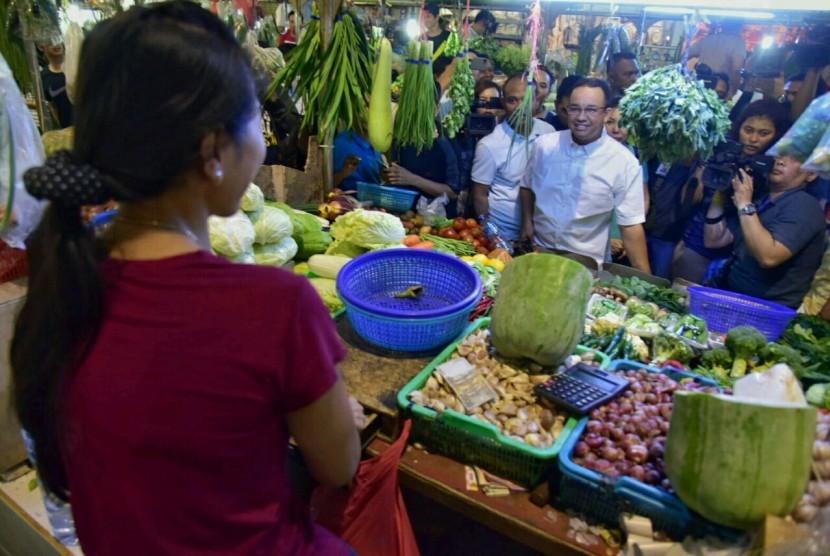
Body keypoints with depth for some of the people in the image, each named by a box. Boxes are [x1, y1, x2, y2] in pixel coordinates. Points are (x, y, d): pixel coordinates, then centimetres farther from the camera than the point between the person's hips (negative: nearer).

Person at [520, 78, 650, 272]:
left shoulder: (624, 162, -14)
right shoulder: (544, 144, -6)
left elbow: (630, 225, -13)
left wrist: (644, 279, -14)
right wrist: (527, 223, 1)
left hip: (585, 261, -2)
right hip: (539, 250, 3)